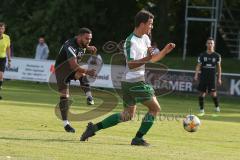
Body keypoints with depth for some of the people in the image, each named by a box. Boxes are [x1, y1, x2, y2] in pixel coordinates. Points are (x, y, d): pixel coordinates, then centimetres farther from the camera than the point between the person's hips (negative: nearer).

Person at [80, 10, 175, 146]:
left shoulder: (145, 39, 12)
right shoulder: (131, 41, -17)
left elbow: (152, 59, 20)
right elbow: (131, 64, -23)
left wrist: (165, 51, 6)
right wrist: (146, 59, -36)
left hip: (129, 83, 10)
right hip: (135, 82, -10)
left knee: (128, 115, 17)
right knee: (155, 108, -1)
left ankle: (94, 127, 13)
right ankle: (138, 138, 1)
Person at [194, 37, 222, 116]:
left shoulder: (217, 55, 4)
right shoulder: (202, 55, 3)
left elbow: (219, 67, 8)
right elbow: (198, 65, 1)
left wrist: (219, 78, 4)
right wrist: (196, 75, -13)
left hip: (212, 77, -1)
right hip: (203, 77, 1)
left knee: (213, 93, -9)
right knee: (202, 93, 1)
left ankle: (217, 107, 13)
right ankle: (201, 110, 10)